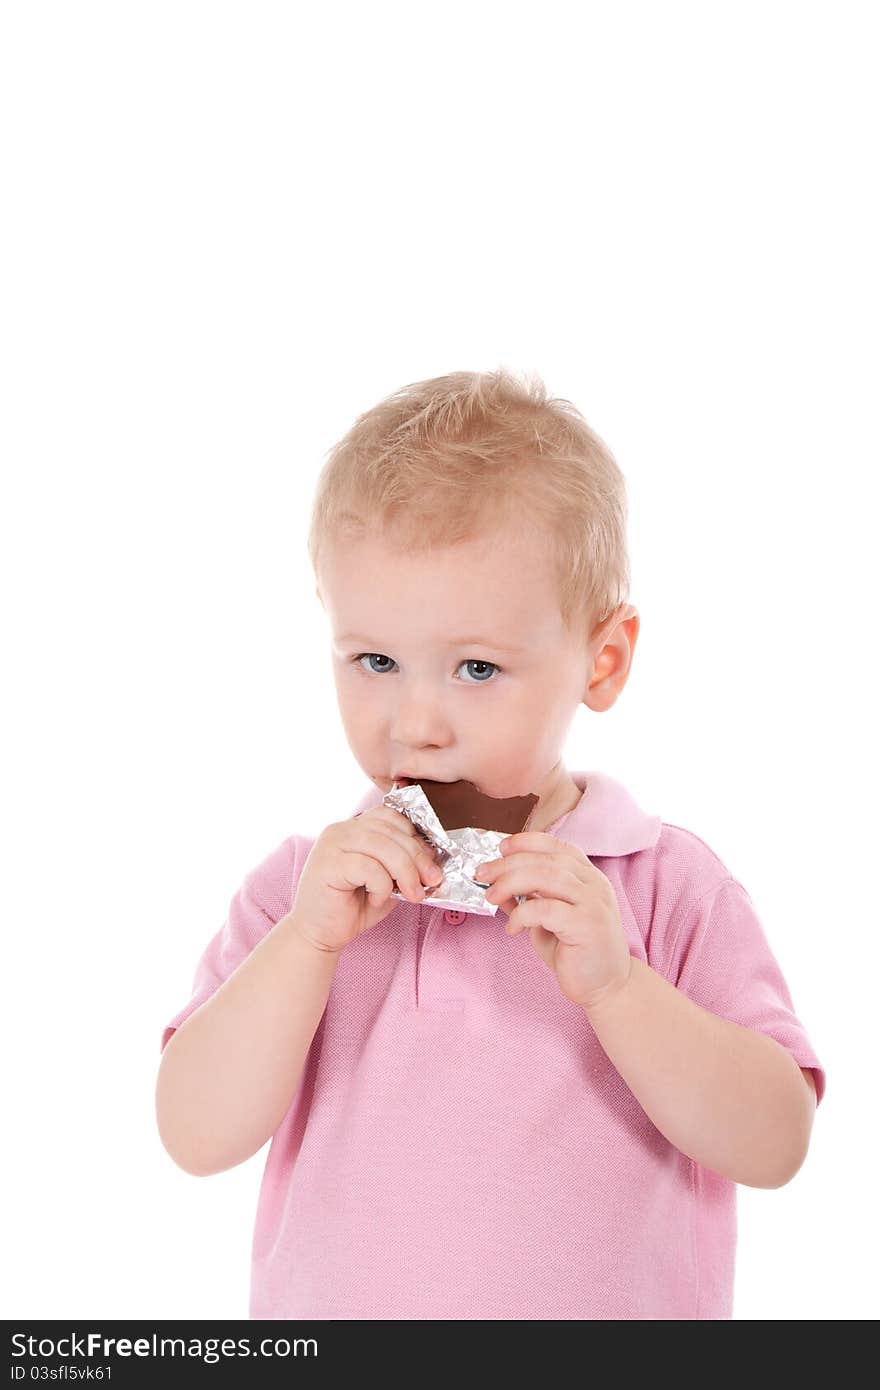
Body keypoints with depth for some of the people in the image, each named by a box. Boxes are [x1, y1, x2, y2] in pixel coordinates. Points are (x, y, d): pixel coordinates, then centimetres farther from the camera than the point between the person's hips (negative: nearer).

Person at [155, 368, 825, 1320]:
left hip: (617, 1313, 0)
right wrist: (308, 942, -21)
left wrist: (613, 985, -24)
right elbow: (197, 1138, -10)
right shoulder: (304, 887, -3)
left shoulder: (670, 889, -9)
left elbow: (773, 1148, -13)